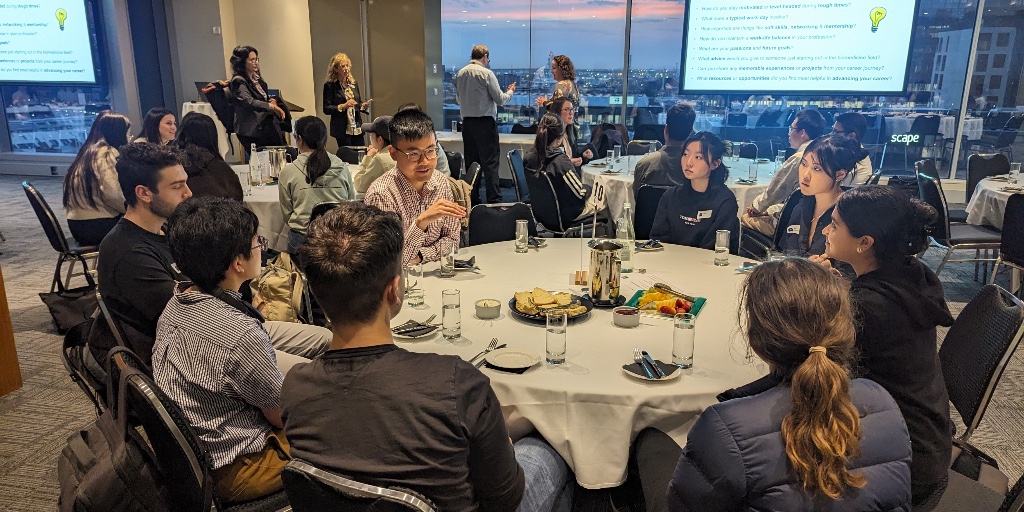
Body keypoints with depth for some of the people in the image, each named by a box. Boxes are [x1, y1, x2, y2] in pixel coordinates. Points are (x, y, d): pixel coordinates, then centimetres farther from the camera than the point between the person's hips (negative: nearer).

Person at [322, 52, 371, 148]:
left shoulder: (353, 84, 13)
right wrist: (343, 106, -19)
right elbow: (326, 109, -7)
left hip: (357, 128, 5)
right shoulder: (330, 86, -3)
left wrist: (363, 106, -2)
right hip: (342, 130, -5)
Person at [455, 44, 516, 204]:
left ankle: (472, 200, 15)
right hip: (485, 123, -6)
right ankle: (494, 200, -5)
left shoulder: (460, 74, 7)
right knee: (490, 163, -4)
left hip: (467, 122, 6)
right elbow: (500, 99, -6)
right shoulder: (486, 73, -10)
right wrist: (510, 91, 13)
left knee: (471, 162, 11)